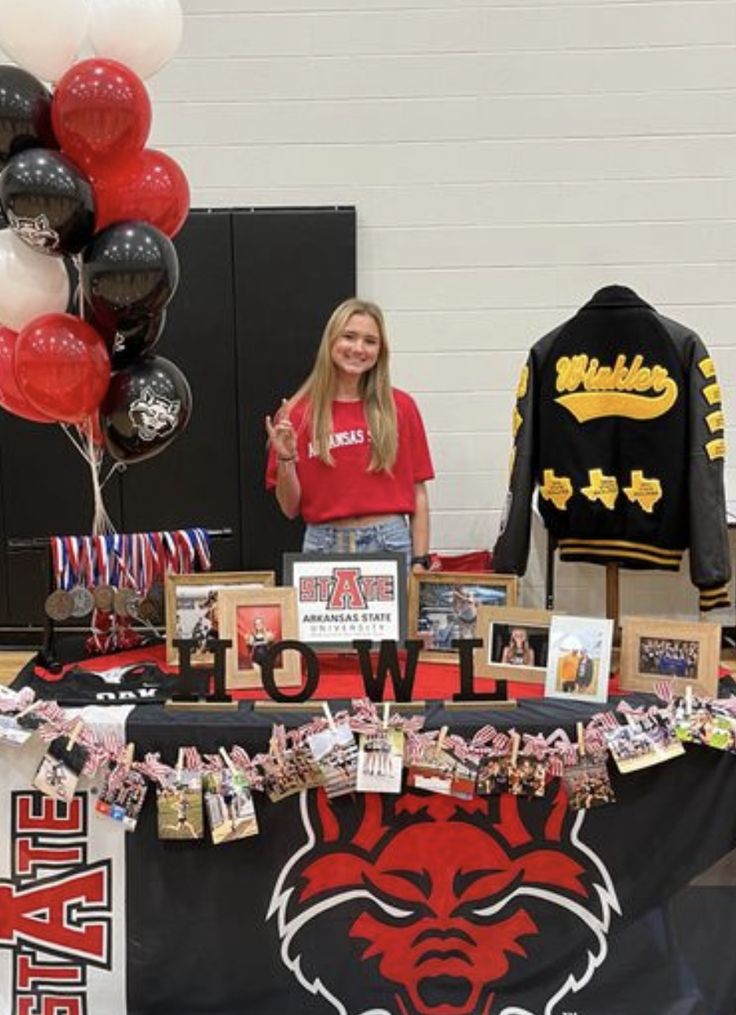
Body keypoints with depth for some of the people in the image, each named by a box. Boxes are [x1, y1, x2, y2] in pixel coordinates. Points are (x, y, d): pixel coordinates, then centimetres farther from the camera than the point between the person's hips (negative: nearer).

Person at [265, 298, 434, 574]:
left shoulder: (400, 407, 2)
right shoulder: (297, 412, 1)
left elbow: (418, 495, 4)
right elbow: (291, 508, 4)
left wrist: (420, 561, -2)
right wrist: (286, 460, -12)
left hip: (390, 544, 0)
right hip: (324, 546, 0)